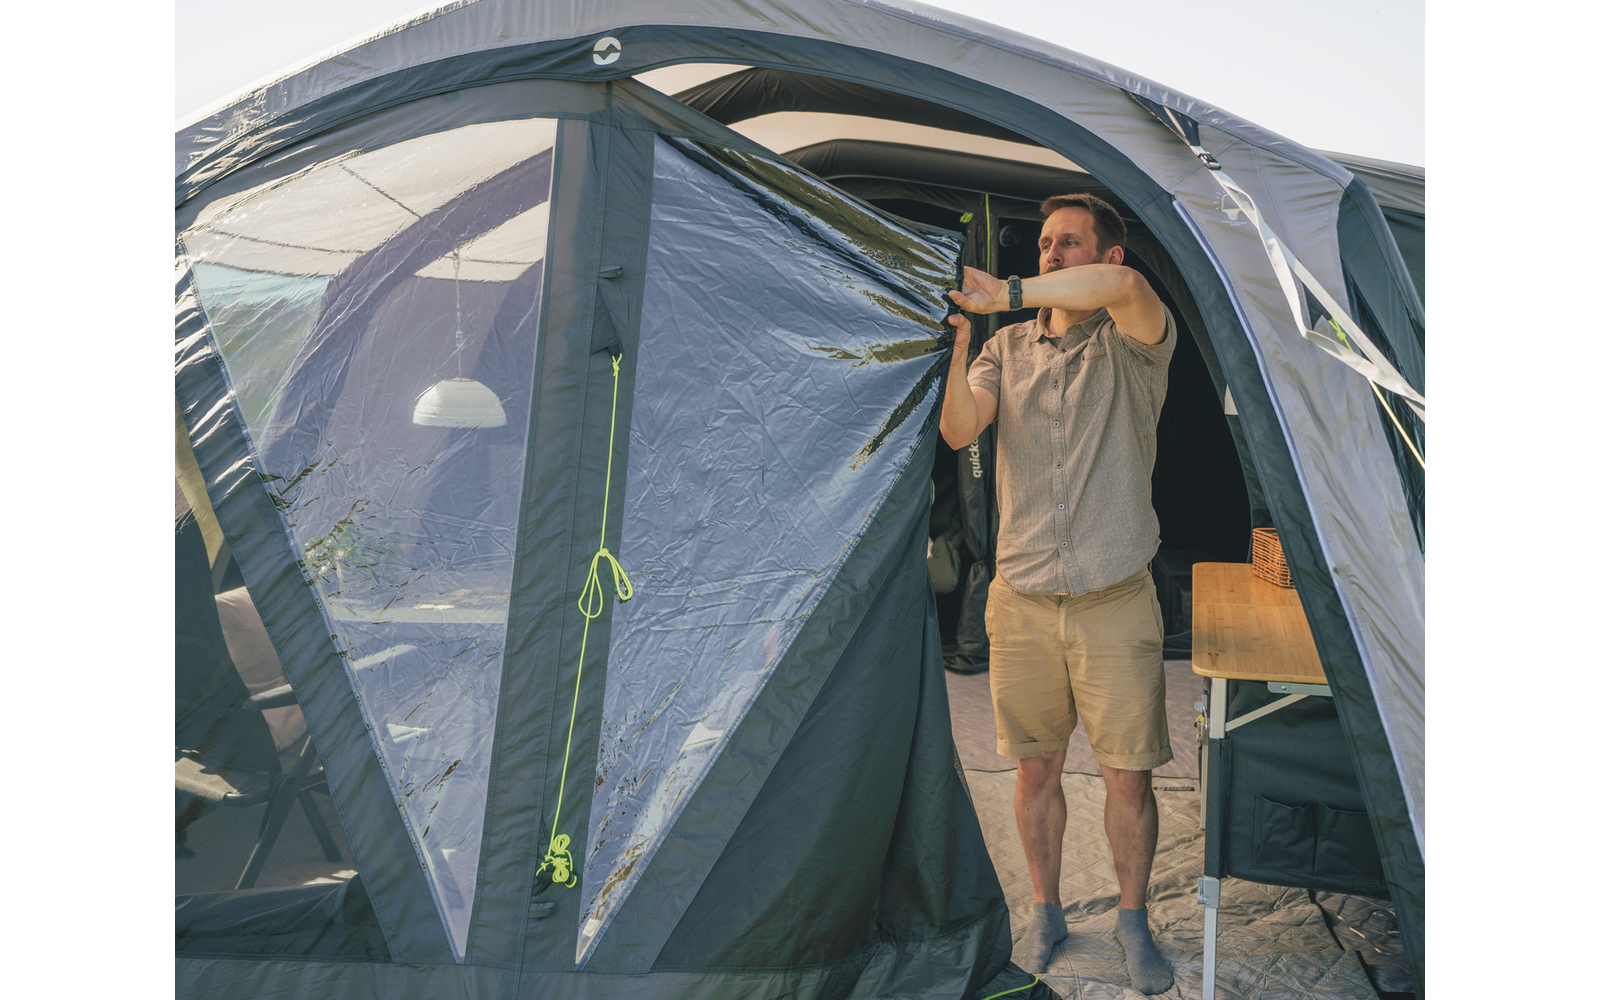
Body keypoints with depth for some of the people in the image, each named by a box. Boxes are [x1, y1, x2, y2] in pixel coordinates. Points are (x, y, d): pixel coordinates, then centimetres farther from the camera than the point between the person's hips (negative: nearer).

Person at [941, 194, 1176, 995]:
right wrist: (953, 341, -22)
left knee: (1128, 777, 6)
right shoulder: (1009, 349, 8)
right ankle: (1046, 912, 32)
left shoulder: (1135, 344, -3)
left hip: (1115, 603, -2)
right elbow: (958, 431, -9)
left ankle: (1132, 921, 28)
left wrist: (1003, 295, -28)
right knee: (1036, 769, 12)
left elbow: (1124, 286, -28)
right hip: (1022, 600, 3)